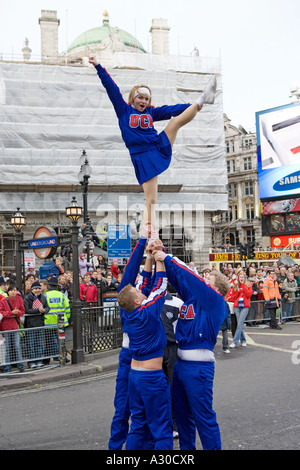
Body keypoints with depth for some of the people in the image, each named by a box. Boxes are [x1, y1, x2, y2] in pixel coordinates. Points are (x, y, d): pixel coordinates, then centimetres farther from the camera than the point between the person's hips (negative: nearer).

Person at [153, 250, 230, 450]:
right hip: (181, 362, 9)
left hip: (199, 365, -9)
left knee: (203, 415, -2)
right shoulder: (191, 297, 10)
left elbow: (192, 279, -20)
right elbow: (176, 278, 7)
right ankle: (186, 447, 33)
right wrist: (161, 253, -3)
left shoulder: (216, 302, -10)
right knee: (182, 412, 19)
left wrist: (168, 259, -17)